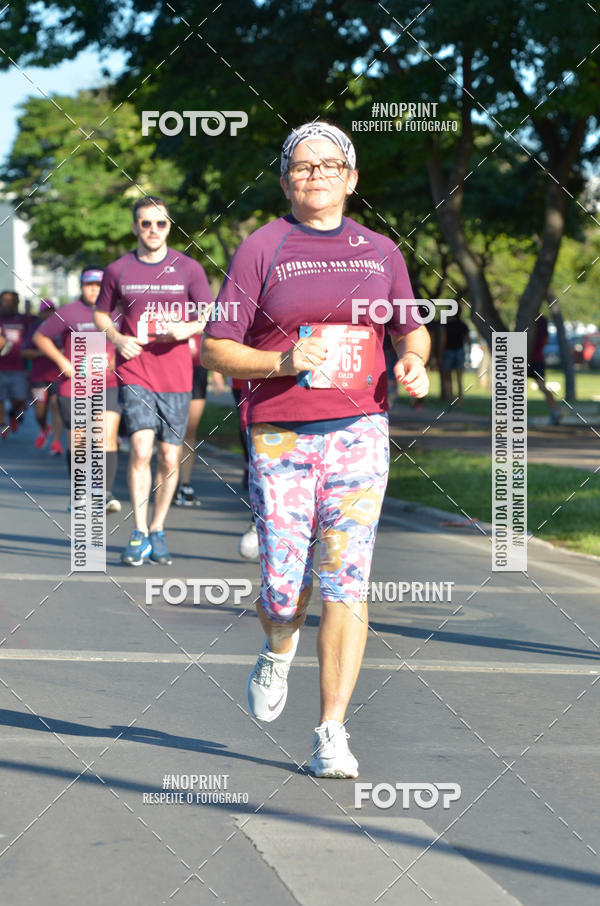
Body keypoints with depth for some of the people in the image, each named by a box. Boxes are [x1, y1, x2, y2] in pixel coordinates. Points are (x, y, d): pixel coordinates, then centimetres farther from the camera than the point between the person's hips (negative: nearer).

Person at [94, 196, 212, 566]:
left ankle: (158, 532, 20)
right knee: (141, 448, -17)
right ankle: (139, 534, -11)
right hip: (135, 373, -1)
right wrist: (117, 338, -4)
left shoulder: (189, 268, 2)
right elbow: (101, 314, 17)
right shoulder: (118, 270, 4)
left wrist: (188, 328, -16)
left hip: (176, 375, 1)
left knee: (169, 458, 4)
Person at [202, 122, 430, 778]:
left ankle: (331, 733, -1)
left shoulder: (380, 253, 11)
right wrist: (282, 361, -17)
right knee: (283, 588, -2)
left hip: (358, 433, 2)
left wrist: (413, 361, 0)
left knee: (345, 582, -7)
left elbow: (411, 329, 23)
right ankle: (278, 651, 36)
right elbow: (214, 348, 0)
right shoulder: (260, 250, 2)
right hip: (278, 436, -2)